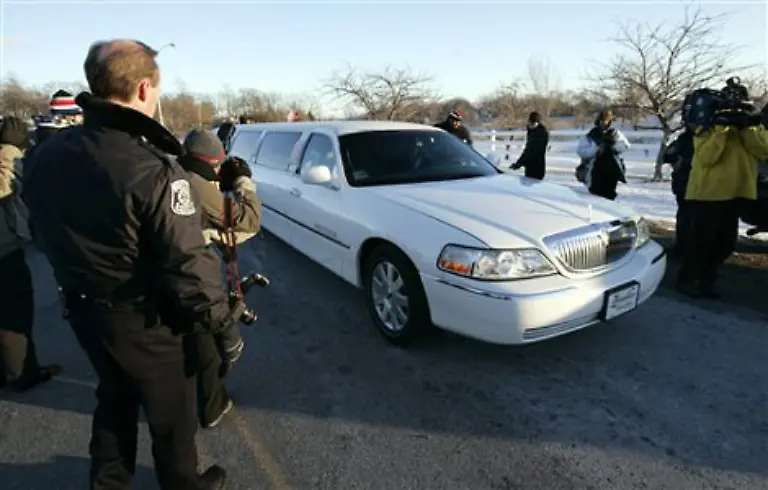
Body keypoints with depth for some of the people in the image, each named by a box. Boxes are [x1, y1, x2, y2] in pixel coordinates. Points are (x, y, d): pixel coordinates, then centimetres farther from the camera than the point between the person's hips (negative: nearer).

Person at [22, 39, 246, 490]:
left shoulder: (47, 155, -4)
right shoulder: (153, 171, -29)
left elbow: (45, 234, 8)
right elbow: (189, 264, -29)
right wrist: (226, 326, -18)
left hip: (82, 310, 7)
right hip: (144, 320, -7)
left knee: (113, 399, 29)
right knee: (171, 413, 17)